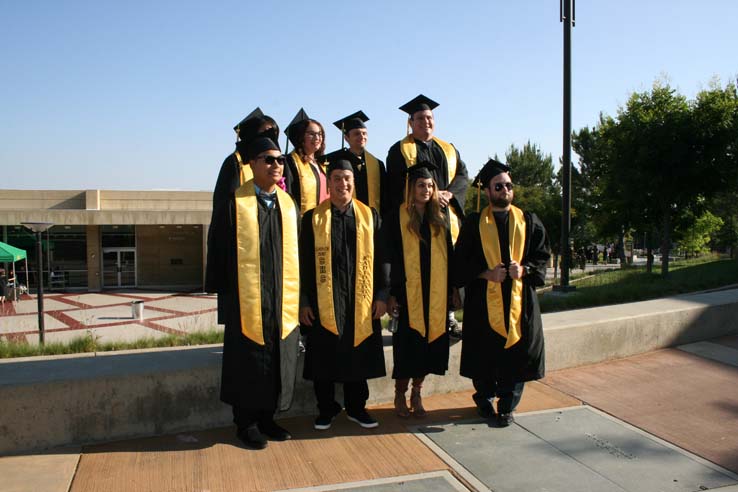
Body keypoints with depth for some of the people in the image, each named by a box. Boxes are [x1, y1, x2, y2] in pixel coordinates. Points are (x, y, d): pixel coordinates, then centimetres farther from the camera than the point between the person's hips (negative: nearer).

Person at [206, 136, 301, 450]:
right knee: (248, 362, 4)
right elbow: (221, 251, -4)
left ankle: (266, 418, 27)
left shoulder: (289, 204, 9)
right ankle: (245, 423, 20)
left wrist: (298, 295, 7)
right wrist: (226, 292, -6)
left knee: (278, 361, 10)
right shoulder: (235, 202, -4)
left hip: (283, 298, 5)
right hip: (246, 297, -4)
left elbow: (297, 252, 12)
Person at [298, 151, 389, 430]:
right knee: (324, 358, 6)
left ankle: (356, 407, 27)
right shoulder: (313, 218, 2)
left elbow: (380, 258, 6)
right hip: (324, 302, -1)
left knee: (358, 356, 9)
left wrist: (381, 295, 0)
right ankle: (326, 409, 23)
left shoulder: (370, 216, 5)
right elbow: (305, 263, 1)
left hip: (361, 301, 1)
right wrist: (304, 302, -3)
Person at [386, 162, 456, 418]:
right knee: (407, 345, 2)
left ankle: (416, 392, 24)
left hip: (436, 293, 4)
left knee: (429, 342, 8)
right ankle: (400, 394, 19)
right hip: (408, 291, -4)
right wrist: (391, 293, -11)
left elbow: (449, 255, 13)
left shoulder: (440, 218, 10)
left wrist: (453, 288, 8)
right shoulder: (398, 217, -3)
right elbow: (391, 257, -6)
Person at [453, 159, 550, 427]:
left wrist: (524, 269, -11)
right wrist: (486, 273, -13)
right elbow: (460, 262, 2)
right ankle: (485, 398, 27)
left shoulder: (529, 221, 9)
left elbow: (542, 256, 9)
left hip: (519, 300, 1)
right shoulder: (474, 223, 4)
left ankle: (507, 405, 21)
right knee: (484, 353, 3)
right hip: (483, 301, -1)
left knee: (516, 354, 3)